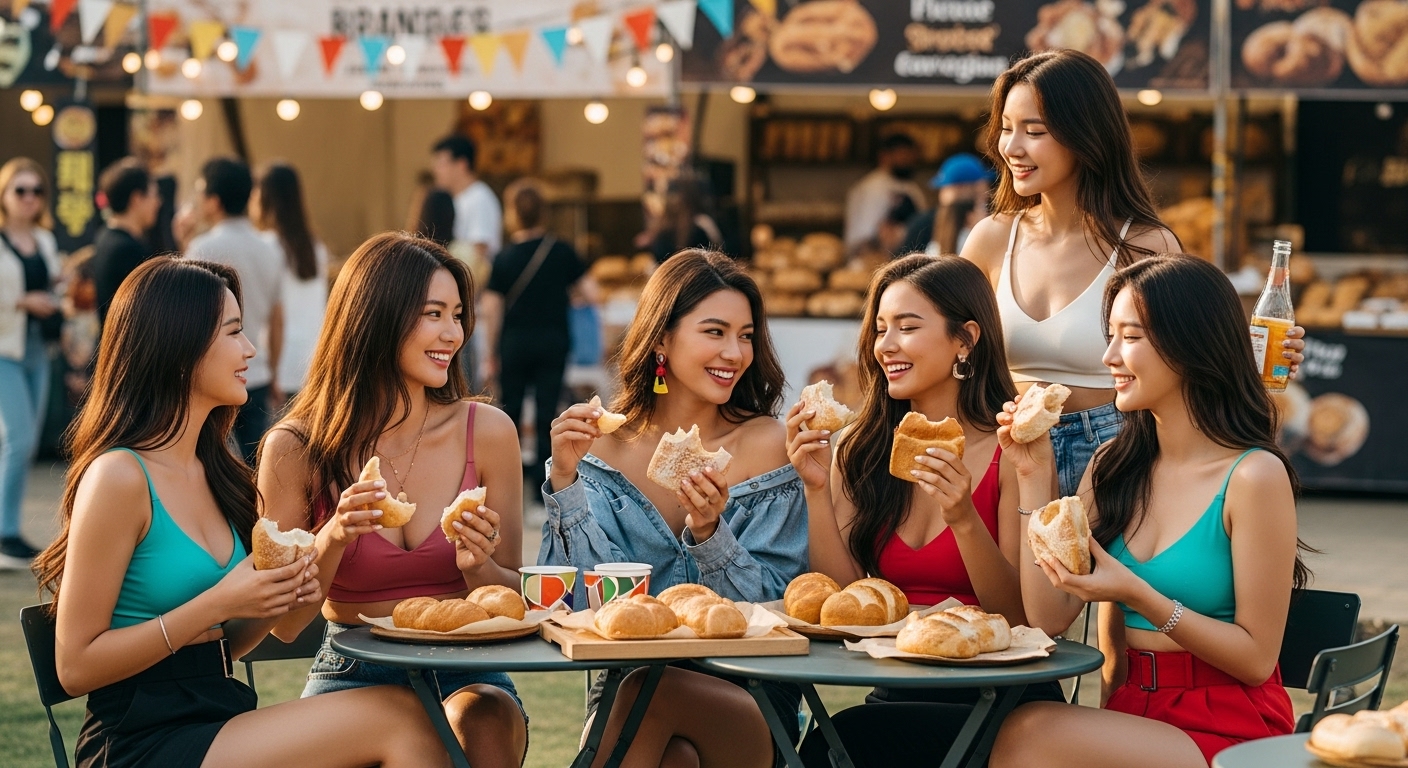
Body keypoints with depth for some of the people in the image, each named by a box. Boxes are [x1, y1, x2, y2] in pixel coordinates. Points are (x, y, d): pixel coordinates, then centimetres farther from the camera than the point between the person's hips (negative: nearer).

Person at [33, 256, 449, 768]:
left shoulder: (213, 471, 14)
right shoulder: (119, 477, -10)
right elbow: (75, 665, -12)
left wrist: (274, 601, 0)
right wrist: (218, 604, -15)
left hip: (219, 718, 8)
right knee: (396, 718, -23)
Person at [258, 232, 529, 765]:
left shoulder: (486, 432, -1)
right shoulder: (296, 450, -4)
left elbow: (516, 598, 7)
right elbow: (284, 624, -1)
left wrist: (479, 569, -16)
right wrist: (332, 541, -19)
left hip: (465, 675, 1)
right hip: (353, 676, -1)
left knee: (486, 720, -33)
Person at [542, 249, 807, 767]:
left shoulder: (764, 443, -2)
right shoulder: (605, 443, 3)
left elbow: (772, 607, -5)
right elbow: (592, 598, -5)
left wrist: (709, 533, -22)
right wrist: (566, 480, -15)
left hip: (747, 693, -1)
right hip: (626, 681, 1)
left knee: (646, 688, -33)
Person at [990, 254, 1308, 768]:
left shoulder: (1253, 475, -10)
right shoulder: (1114, 466, 9)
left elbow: (1256, 658, -9)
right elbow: (1050, 618, 2)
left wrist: (1138, 596, -20)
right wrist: (1034, 478, -1)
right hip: (1133, 716, 5)